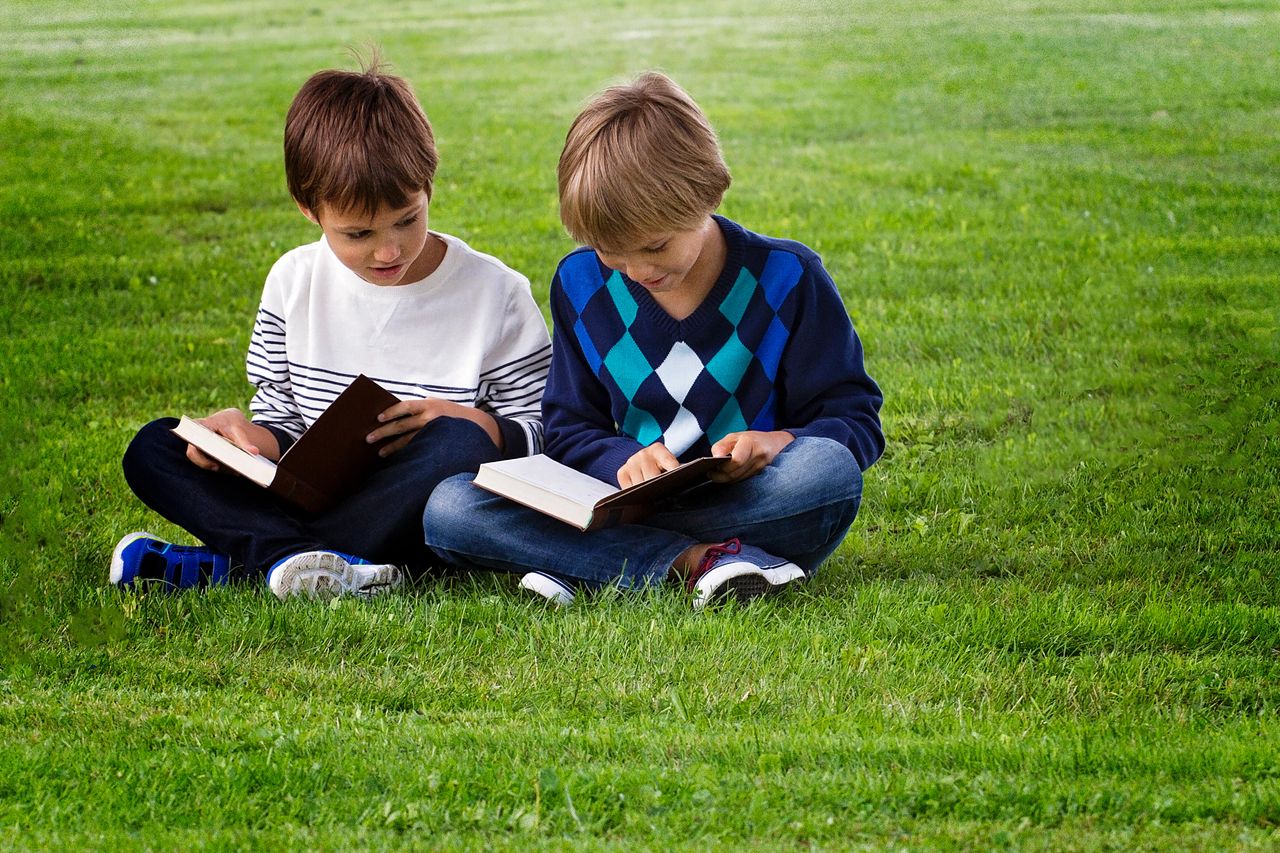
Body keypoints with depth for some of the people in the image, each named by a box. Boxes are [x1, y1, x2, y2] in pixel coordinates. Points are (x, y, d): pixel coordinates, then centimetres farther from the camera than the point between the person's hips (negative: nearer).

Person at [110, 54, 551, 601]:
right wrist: (250, 435, -11)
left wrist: (470, 422, -20)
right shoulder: (293, 283, 6)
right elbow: (281, 418, 12)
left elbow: (542, 436, 0)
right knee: (153, 449, -9)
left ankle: (232, 562, -29)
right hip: (309, 492, 3)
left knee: (463, 444, -35)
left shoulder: (495, 294, -4)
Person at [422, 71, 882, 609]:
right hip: (625, 501, 2)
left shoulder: (786, 277, -3)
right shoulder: (580, 283, 4)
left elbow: (854, 420, 0)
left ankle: (590, 567, -26)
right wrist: (624, 460, -15)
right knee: (448, 509, -21)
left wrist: (782, 441, -23)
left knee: (830, 470, -37)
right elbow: (569, 430, 9)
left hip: (752, 500, -2)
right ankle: (696, 560, -29)